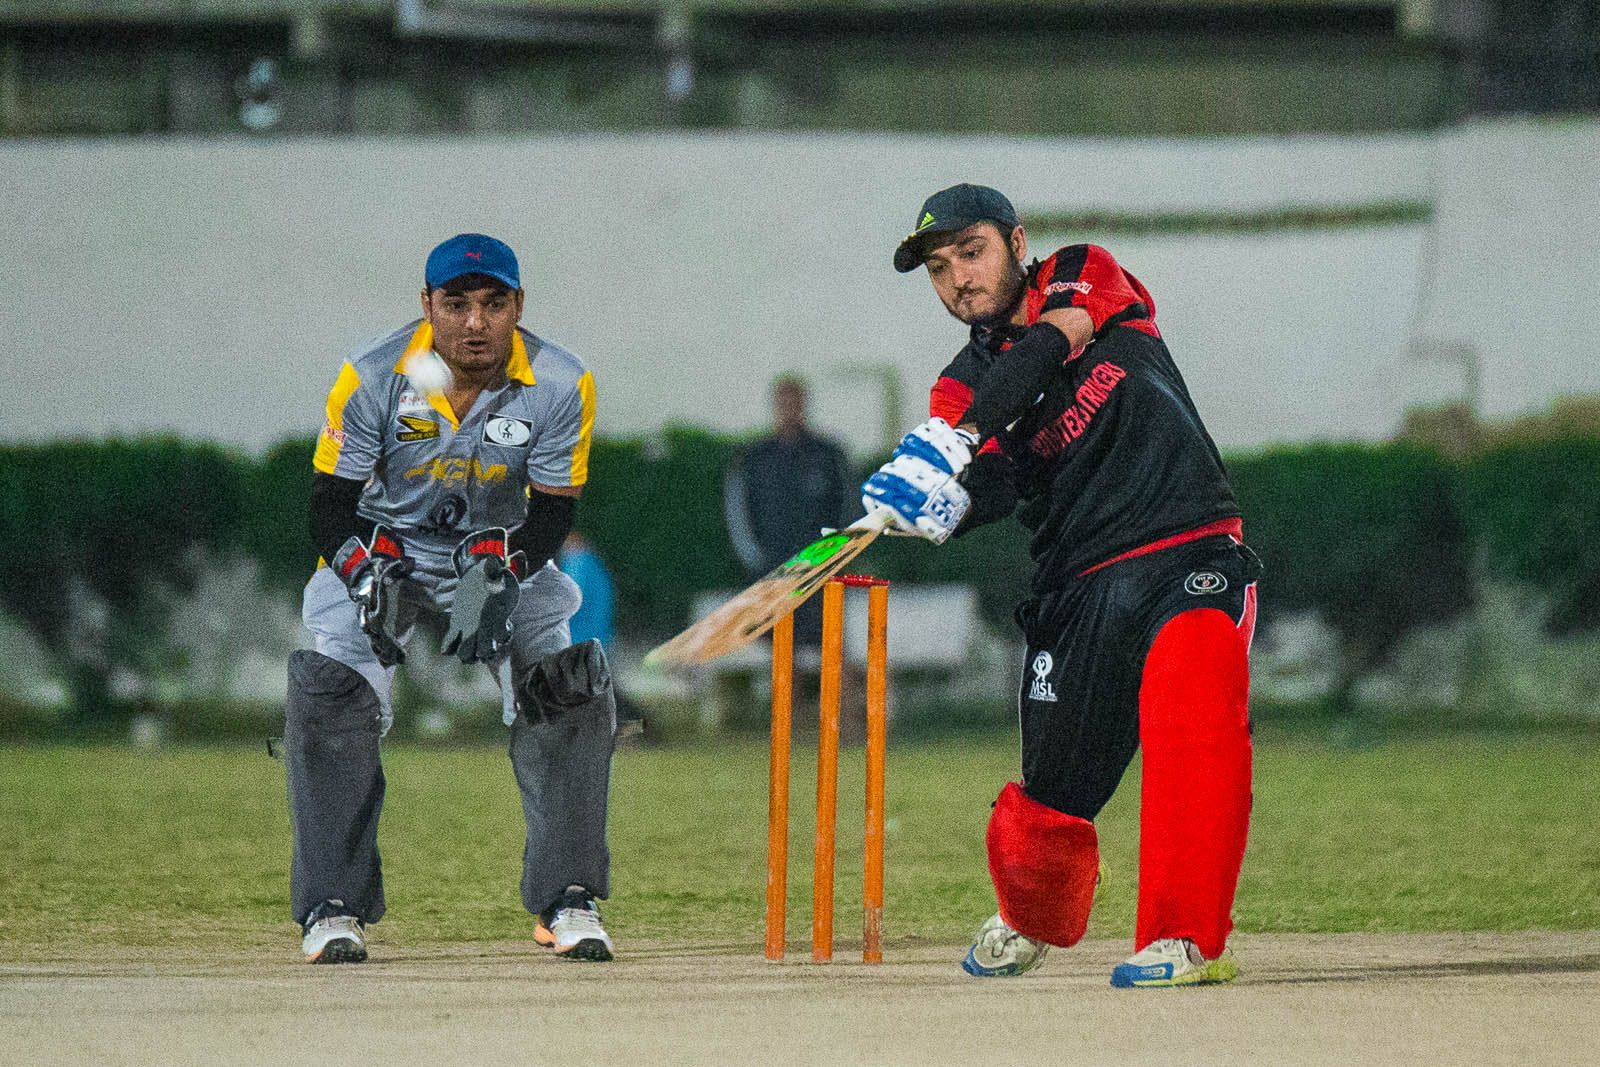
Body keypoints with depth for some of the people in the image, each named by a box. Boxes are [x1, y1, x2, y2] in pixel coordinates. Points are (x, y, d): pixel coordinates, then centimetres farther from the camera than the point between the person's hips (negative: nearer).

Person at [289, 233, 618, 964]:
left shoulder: (560, 385, -18)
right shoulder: (372, 380, -21)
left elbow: (551, 514, -11)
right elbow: (330, 508, -15)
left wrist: (498, 580, -29)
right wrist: (370, 575, -34)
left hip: (504, 556, 1)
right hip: (382, 551, -1)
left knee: (568, 696, -18)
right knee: (330, 696, -23)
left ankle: (567, 899, -5)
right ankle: (332, 908, -14)